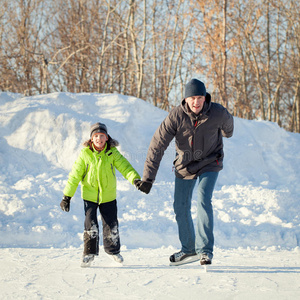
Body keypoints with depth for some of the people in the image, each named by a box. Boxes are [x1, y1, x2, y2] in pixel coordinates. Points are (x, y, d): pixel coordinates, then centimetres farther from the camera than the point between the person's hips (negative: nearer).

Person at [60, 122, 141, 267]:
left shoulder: (112, 153, -8)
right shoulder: (85, 154, -11)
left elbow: (124, 167, -15)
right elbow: (75, 175, -7)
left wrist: (135, 179, -35)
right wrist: (67, 196, -7)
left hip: (108, 195, 1)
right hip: (89, 194, -1)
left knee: (111, 224, 9)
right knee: (90, 224, -9)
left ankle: (113, 250, 31)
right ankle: (89, 253, 8)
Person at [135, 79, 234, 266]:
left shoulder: (218, 113, -22)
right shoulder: (176, 115, -24)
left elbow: (228, 124, 6)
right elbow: (158, 145, -23)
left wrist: (226, 133, 30)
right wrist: (148, 177, -26)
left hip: (209, 164, -2)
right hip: (185, 166, 2)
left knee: (204, 202, -21)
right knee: (181, 208, 9)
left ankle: (205, 250, -15)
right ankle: (189, 249, 28)